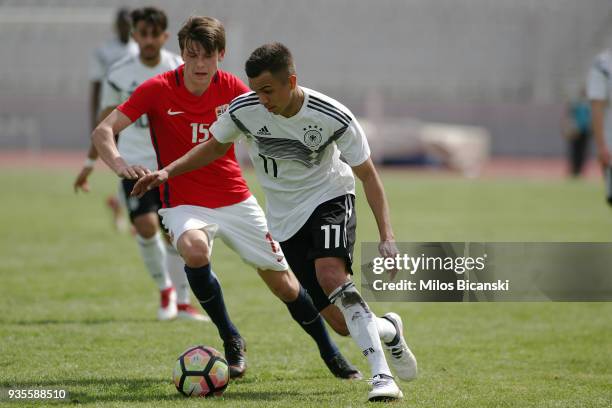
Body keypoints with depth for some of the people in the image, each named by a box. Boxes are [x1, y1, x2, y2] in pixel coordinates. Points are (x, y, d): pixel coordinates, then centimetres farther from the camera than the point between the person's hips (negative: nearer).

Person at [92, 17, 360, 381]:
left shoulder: (231, 87, -5)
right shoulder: (158, 90, -14)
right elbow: (103, 131, -17)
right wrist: (120, 165, -38)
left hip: (235, 200, 3)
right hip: (184, 203, -3)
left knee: (281, 279, 5)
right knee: (194, 250, -35)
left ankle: (331, 354, 27)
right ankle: (231, 341, -14)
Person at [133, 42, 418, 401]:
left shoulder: (334, 118, -21)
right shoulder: (244, 109, -14)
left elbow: (368, 174, -11)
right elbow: (216, 146, 8)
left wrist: (387, 236, -19)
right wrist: (168, 172, -5)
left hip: (330, 199, -3)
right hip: (285, 218, 3)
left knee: (330, 274, -34)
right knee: (338, 316, -5)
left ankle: (382, 374, -33)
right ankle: (388, 330, 30)